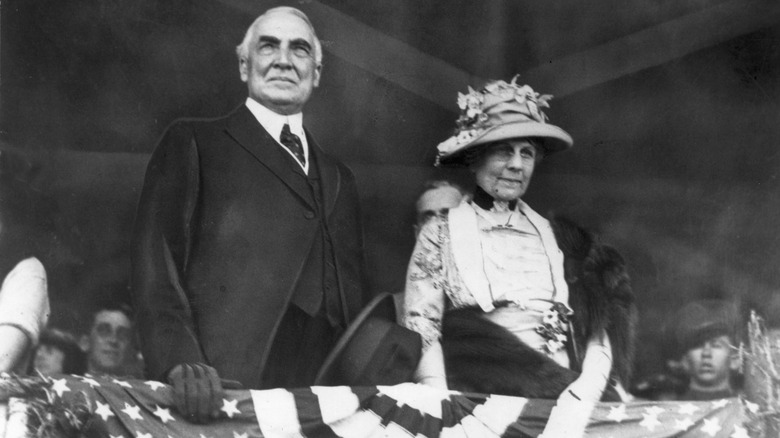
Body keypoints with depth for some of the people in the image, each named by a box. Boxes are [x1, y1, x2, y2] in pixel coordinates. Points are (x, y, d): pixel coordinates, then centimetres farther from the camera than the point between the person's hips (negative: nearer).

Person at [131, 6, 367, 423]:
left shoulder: (338, 179, 23)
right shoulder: (192, 143, 8)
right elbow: (156, 266, -2)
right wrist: (181, 362, -19)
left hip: (320, 398, 4)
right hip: (222, 389, -4)